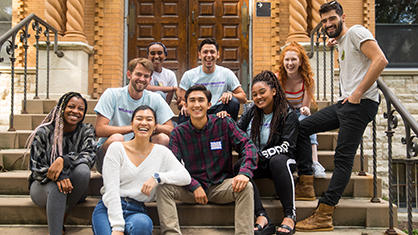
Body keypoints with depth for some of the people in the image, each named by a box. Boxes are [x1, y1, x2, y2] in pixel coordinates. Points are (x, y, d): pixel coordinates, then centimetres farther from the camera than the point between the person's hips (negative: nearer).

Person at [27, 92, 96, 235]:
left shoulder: (87, 131, -1)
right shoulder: (44, 132, -6)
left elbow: (90, 155, -19)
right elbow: (36, 167, -9)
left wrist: (64, 160, -38)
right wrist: (58, 177, -30)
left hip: (73, 191, 2)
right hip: (43, 185, -2)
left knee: (83, 169, -31)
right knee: (56, 186, -37)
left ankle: (62, 218, -17)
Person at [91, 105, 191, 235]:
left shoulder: (161, 152, 8)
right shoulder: (116, 148, 0)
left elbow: (185, 177, 0)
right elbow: (111, 189, -7)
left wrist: (157, 177, -15)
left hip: (137, 211, 1)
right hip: (109, 208, -1)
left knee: (142, 224, -35)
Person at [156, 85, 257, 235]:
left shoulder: (224, 123, -1)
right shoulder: (178, 133, 0)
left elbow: (247, 145, -7)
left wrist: (245, 172, -27)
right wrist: (194, 186, -21)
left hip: (220, 186, 0)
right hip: (191, 189, 1)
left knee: (246, 187, -29)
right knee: (164, 187, -25)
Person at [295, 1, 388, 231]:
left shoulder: (356, 32, -5)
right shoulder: (341, 42, 22)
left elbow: (380, 60, -18)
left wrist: (357, 94, -18)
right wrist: (335, 45, 25)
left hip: (361, 103, -10)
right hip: (344, 102, 10)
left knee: (343, 159, -9)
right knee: (301, 127, 7)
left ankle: (323, 216, -6)